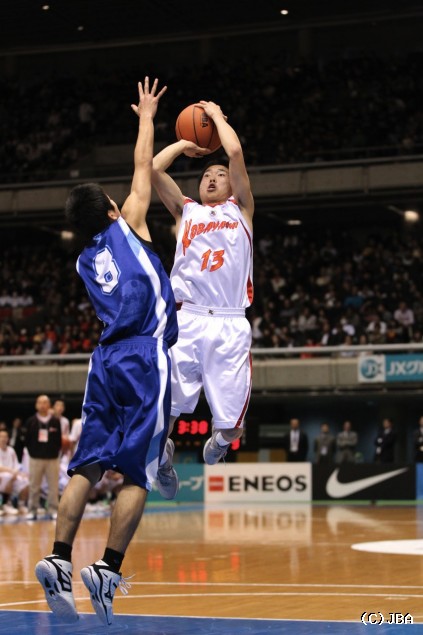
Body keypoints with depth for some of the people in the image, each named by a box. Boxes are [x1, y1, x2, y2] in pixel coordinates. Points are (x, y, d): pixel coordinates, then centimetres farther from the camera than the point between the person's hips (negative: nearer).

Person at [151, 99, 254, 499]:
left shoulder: (240, 209, 18)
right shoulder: (186, 211, 23)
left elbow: (236, 153, 4)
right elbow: (154, 168, 10)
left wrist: (217, 115, 18)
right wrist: (186, 144, 24)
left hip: (230, 325, -1)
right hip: (186, 320, 1)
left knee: (232, 424, -4)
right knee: (164, 406, -9)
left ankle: (219, 439, 32)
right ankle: (161, 456, 21)